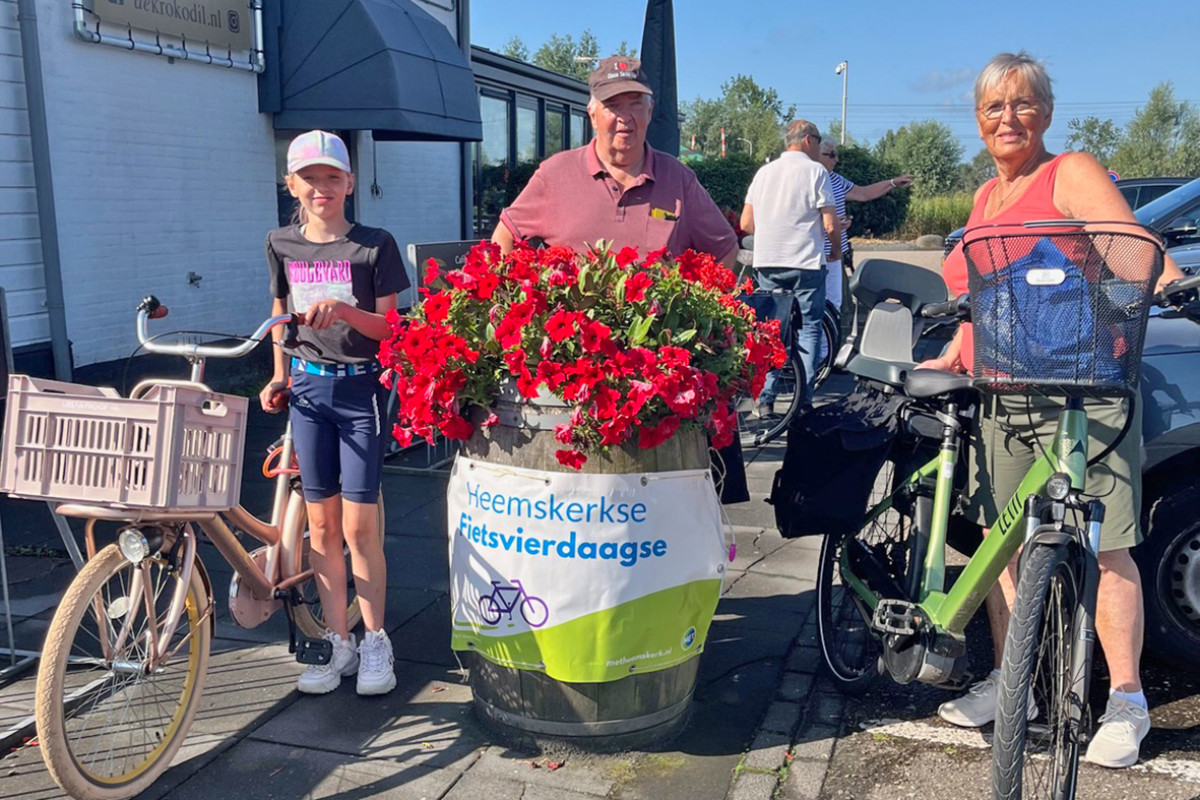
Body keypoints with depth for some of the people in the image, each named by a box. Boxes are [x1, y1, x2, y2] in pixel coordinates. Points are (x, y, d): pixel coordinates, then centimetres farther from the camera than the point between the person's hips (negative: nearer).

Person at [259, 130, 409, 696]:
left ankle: (375, 643, 13)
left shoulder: (374, 245, -6)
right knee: (321, 524, 8)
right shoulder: (281, 245, 6)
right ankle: (338, 642, 20)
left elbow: (391, 326, -7)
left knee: (359, 527, -3)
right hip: (308, 388, 4)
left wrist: (342, 309, -23)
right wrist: (280, 376, 9)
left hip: (361, 386, -4)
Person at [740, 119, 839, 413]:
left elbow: (746, 223, 10)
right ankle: (803, 398, 1)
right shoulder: (815, 171, -4)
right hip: (805, 263, -4)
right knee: (808, 328, 3)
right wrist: (836, 250, 11)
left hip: (767, 263, 5)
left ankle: (765, 398, 9)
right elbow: (831, 225, -8)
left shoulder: (764, 171, 11)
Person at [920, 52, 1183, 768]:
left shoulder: (1073, 174, 0)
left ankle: (1126, 703, 10)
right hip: (1000, 399, 7)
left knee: (1105, 548, -3)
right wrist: (950, 359, 19)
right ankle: (1008, 681, 23)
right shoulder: (986, 197, 20)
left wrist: (1169, 281, -32)